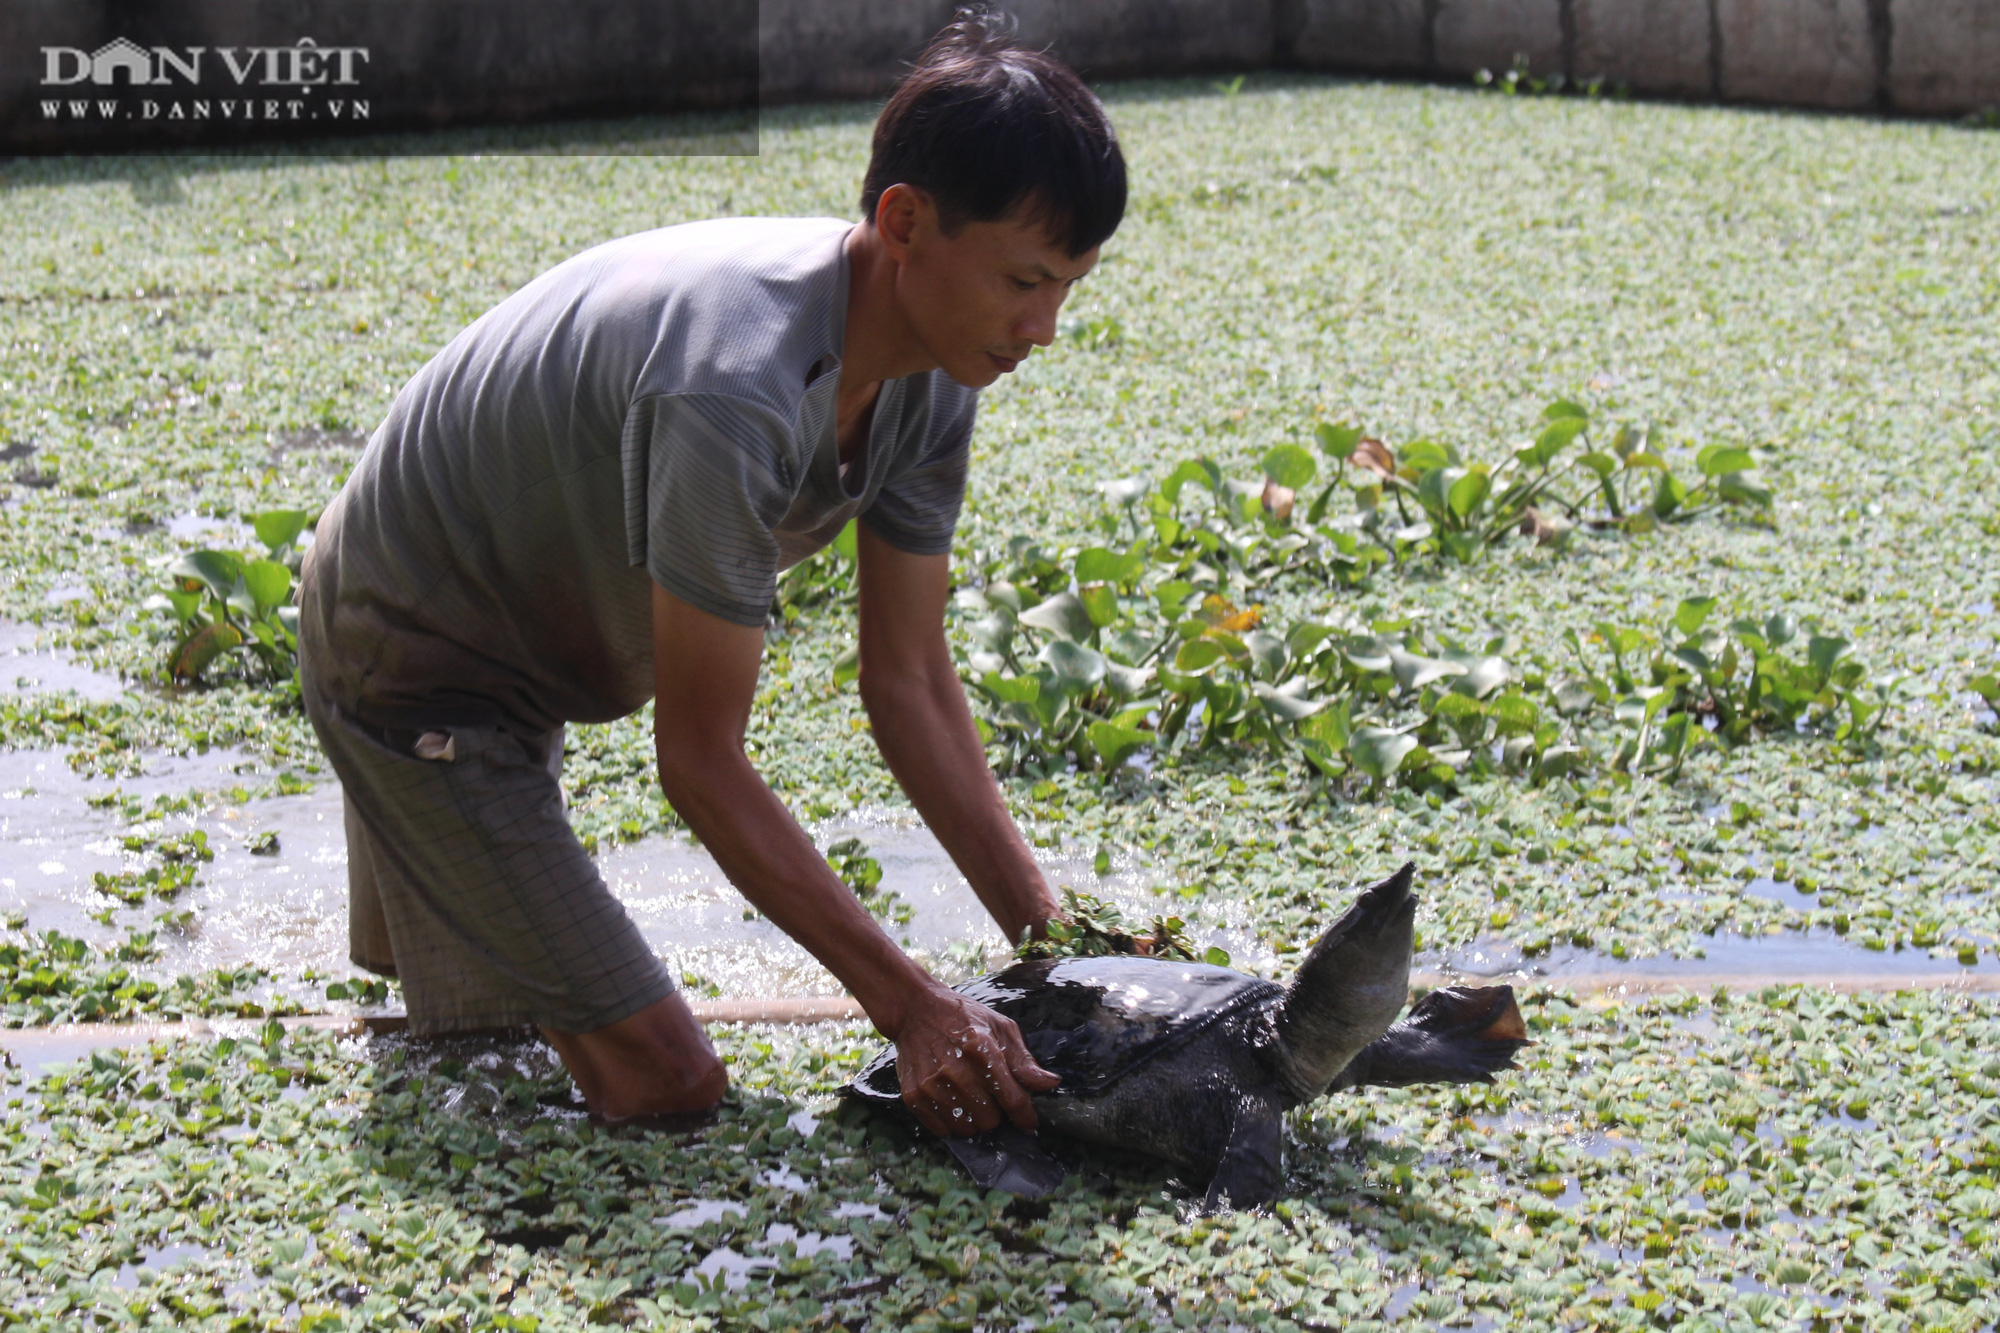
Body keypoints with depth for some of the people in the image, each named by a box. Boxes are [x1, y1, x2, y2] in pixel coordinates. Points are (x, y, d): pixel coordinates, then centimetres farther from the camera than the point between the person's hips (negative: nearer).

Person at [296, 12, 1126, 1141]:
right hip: (411, 655, -9)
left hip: (523, 650, 9)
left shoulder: (931, 376, -11)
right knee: (667, 1086, -11)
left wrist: (1051, 937, -11)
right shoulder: (738, 392, -38)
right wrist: (909, 1002, -28)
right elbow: (700, 757, -30)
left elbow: (912, 684, -5)